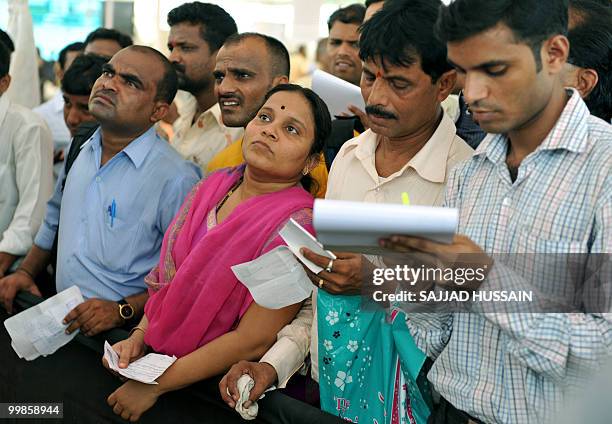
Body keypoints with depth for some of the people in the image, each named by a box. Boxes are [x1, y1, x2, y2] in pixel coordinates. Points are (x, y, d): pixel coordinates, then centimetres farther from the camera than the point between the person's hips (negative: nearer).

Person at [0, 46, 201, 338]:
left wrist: (123, 311, -19)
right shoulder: (81, 150, 10)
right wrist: (27, 272, 15)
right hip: (60, 319, 6)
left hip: (121, 335, -6)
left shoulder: (176, 179, -14)